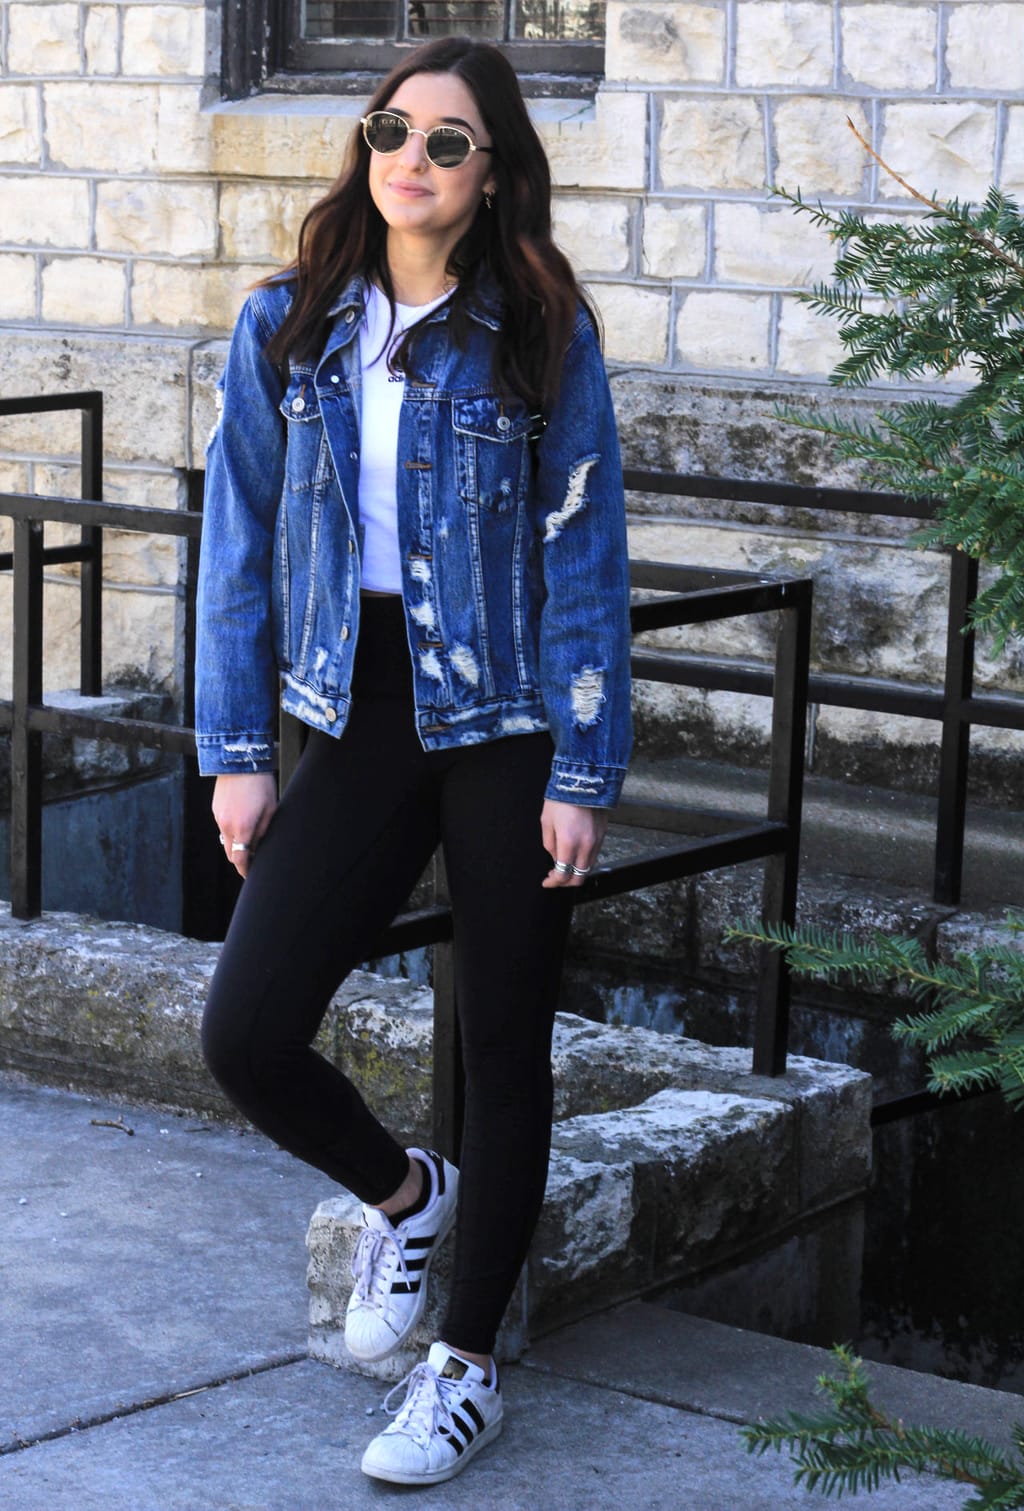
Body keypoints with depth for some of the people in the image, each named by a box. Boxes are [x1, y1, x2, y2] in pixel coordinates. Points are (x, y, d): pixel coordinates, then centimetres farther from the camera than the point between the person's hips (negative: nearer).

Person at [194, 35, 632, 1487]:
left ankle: (469, 1368, 22)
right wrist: (239, 752, 1)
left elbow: (585, 555, -5)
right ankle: (403, 1192, 26)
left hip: (505, 728, -2)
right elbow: (242, 541, 5)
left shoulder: (543, 337, -5)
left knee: (504, 1048, 6)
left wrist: (583, 774, -9)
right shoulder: (287, 328, 3)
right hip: (356, 721, 3)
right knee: (245, 1036, -7)